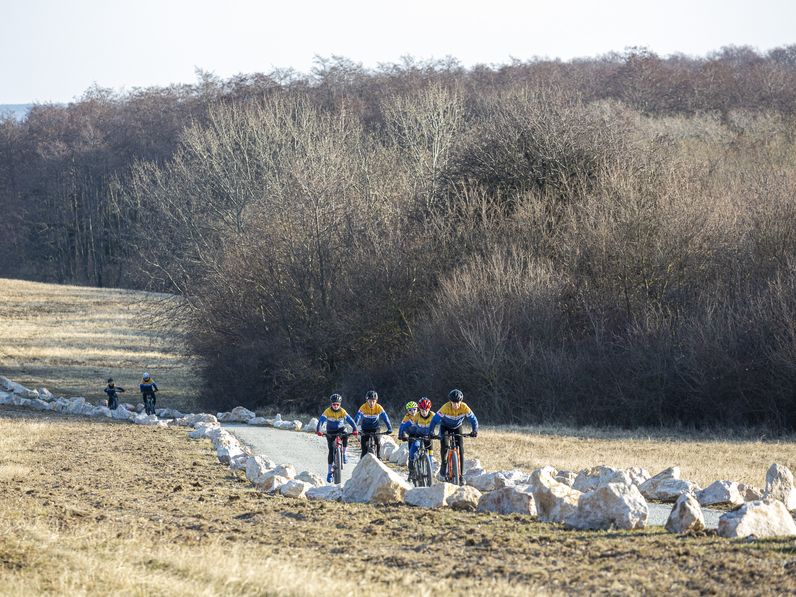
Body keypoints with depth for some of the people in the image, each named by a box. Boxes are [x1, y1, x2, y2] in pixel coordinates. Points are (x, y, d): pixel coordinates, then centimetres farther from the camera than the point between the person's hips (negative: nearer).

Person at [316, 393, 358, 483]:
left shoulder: (342, 411, -14)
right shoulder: (327, 411, -18)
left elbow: (350, 420, -22)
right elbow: (321, 420, -27)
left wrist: (354, 429, -38)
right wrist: (318, 430, -44)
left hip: (341, 429, 0)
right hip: (331, 432, 0)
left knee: (345, 437, -35)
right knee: (331, 451, -9)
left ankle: (344, 454, -12)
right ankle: (329, 472, -2)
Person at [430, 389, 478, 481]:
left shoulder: (464, 408, -28)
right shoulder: (446, 408, -32)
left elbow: (473, 420, -21)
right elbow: (435, 420, -28)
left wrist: (475, 430, -38)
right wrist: (431, 432, -41)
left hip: (457, 428, 1)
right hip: (445, 427, -1)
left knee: (460, 449, -12)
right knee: (444, 443, -25)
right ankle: (443, 465, 1)